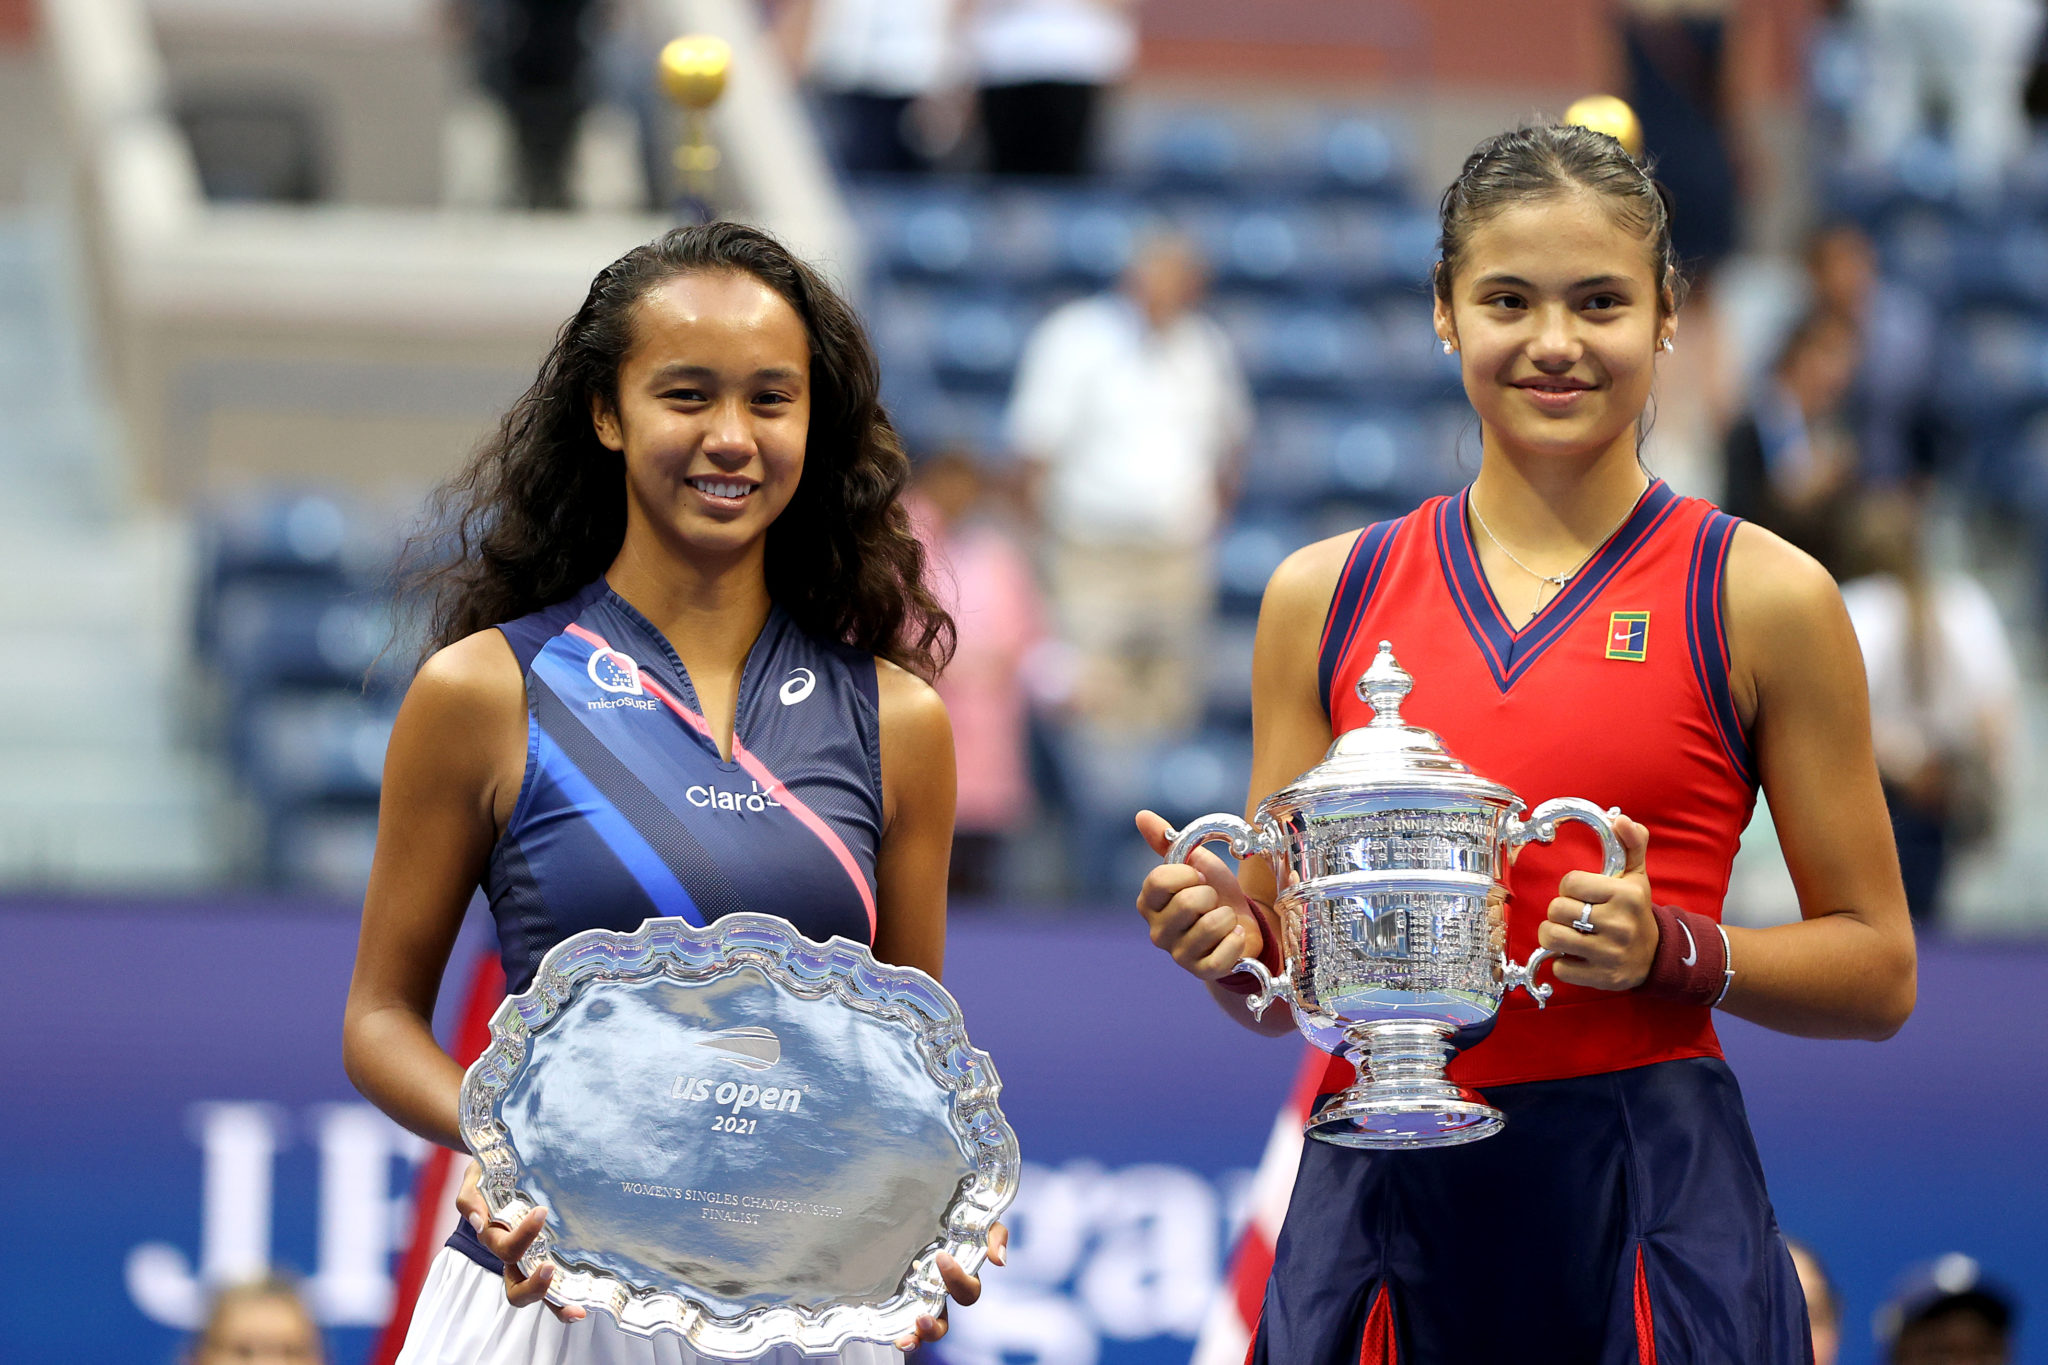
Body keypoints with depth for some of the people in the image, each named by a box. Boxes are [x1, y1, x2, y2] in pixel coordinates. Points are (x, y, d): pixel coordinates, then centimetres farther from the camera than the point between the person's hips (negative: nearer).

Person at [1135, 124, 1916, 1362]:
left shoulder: (1761, 596, 2)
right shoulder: (1325, 597, 10)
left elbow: (1878, 970, 4)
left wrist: (1671, 951, -12)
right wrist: (1229, 938, -7)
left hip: (1649, 1202, -2)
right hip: (1377, 1200, 2)